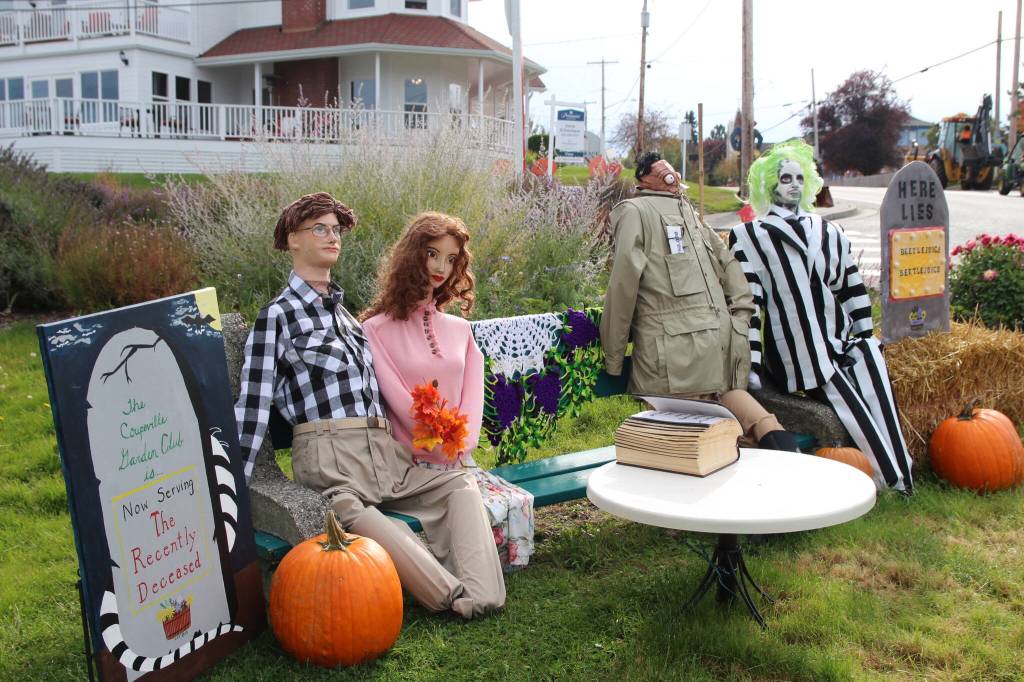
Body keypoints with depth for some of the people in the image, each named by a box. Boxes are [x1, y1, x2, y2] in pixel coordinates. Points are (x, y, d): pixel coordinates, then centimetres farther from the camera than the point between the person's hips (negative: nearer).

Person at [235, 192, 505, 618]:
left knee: (460, 484, -7)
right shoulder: (279, 315, 2)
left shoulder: (343, 312, 25)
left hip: (384, 451, 8)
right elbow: (253, 404, -4)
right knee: (352, 513, -37)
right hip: (329, 456, -8)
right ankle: (454, 596, -40)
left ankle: (481, 598, -23)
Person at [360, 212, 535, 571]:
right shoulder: (377, 329, -3)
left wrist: (461, 445, -10)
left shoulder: (459, 329, 15)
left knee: (519, 503, -18)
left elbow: (473, 394, 7)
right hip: (412, 464, -5)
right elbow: (397, 400, -10)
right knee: (481, 511, -26)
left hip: (459, 460, 5)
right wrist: (443, 447, -12)